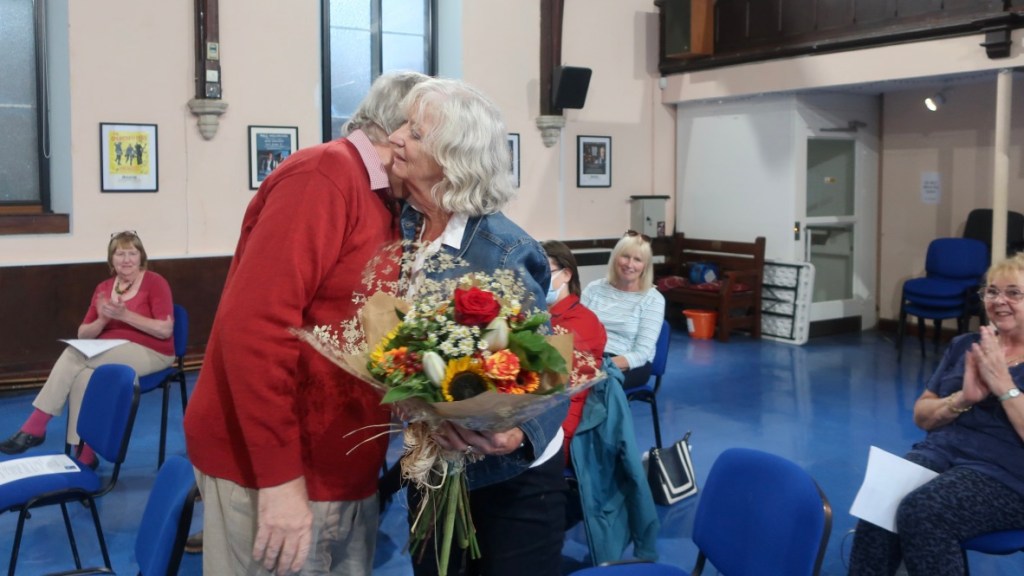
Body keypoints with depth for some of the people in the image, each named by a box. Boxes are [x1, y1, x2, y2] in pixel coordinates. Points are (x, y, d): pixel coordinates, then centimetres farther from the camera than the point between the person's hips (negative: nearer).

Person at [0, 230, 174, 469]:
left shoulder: (155, 282, -5)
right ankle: (84, 454, -27)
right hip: (108, 353, 5)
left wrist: (125, 315, -21)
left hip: (150, 353, -5)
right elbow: (83, 335, 9)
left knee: (74, 356, -26)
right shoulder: (103, 288, 10)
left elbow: (165, 330, -14)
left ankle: (34, 427, -19)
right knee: (83, 375, -31)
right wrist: (102, 320, -12)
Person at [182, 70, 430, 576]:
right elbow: (254, 323, -23)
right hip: (275, 472, -8)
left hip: (343, 473, 9)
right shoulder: (325, 173, -15)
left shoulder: (383, 205, 12)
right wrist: (279, 475, -24)